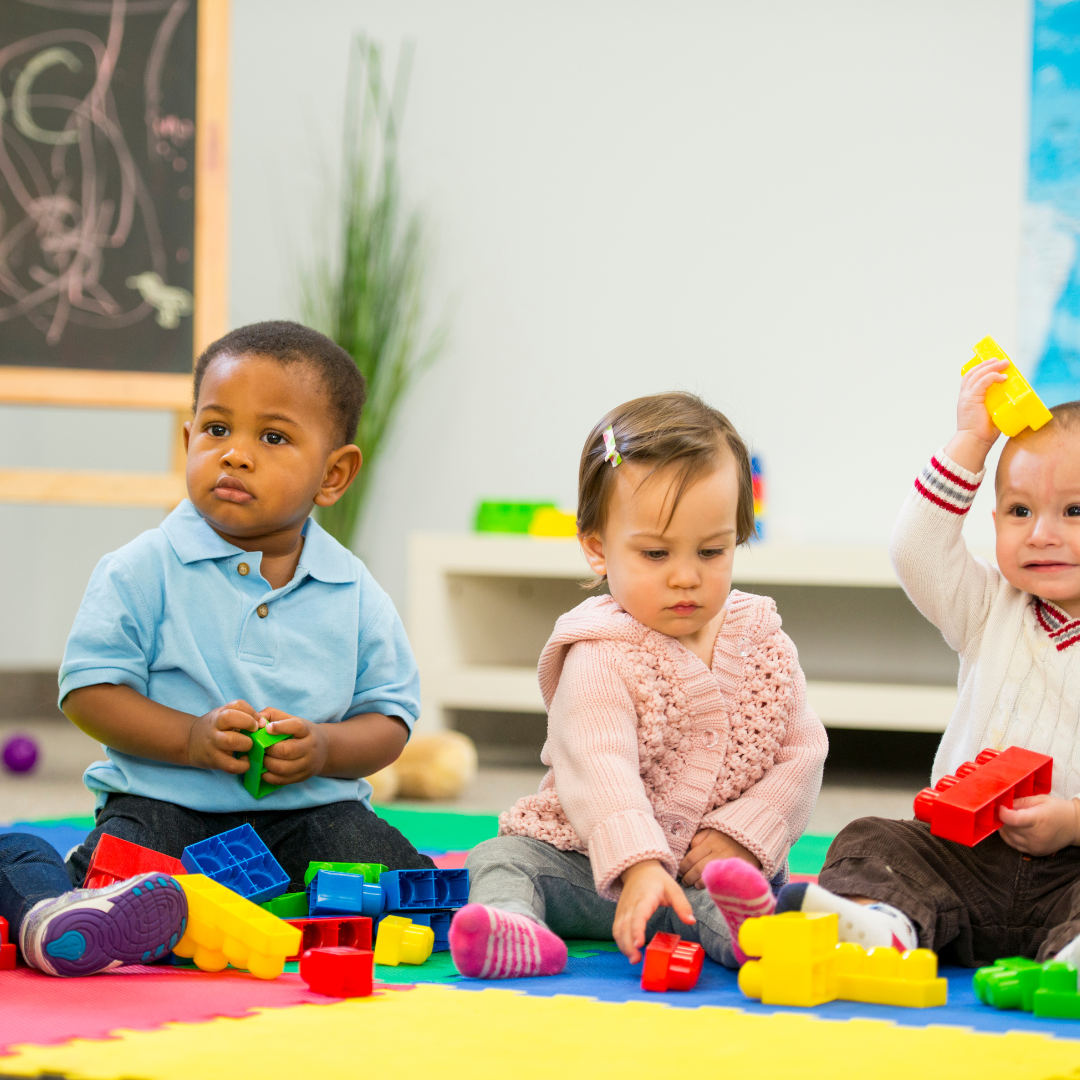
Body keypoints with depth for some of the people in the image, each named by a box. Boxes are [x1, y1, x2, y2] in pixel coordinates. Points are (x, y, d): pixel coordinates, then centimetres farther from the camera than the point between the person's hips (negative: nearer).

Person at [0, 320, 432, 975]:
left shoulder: (355, 593, 5)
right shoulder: (142, 571, -2)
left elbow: (389, 715, 7)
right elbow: (90, 690, -5)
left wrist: (325, 749, -15)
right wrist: (191, 738, -20)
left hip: (308, 806, 5)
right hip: (164, 802, -5)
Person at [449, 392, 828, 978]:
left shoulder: (764, 643, 4)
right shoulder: (600, 659, -13)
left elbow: (801, 755, 5)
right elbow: (599, 767, -28)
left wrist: (742, 832, -12)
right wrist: (639, 864, -44)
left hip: (722, 859, 2)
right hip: (594, 860, -2)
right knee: (502, 858, -23)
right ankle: (517, 931, -52)